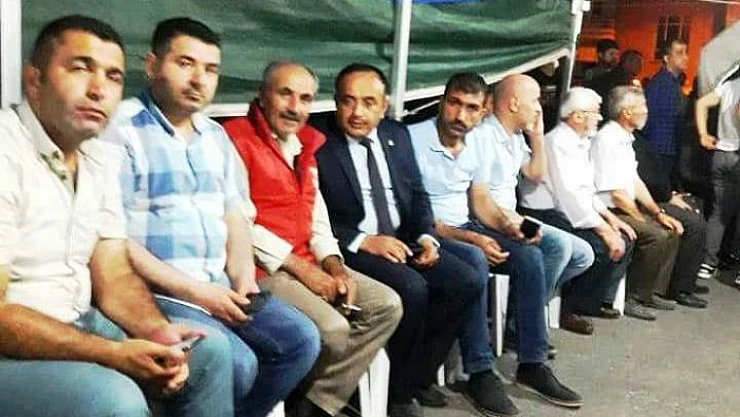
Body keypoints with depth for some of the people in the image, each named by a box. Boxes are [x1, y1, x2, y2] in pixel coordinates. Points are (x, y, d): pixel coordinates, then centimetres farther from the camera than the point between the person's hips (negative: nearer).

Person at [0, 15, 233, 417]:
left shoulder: (99, 162, 6)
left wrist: (157, 332, -13)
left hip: (78, 325, 8)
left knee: (209, 351, 5)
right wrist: (114, 354, -25)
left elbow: (113, 275, 6)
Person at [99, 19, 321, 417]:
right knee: (235, 364, -26)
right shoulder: (121, 130, -9)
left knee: (301, 339, -6)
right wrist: (193, 291, -17)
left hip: (218, 286, 7)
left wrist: (242, 279, -4)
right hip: (154, 291, -7)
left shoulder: (215, 135, 15)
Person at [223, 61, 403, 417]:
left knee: (387, 305, -1)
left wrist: (333, 265, -2)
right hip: (261, 269, -9)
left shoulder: (304, 146, 18)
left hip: (306, 263, 9)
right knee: (332, 328, -27)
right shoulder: (235, 138, -10)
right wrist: (301, 269, -16)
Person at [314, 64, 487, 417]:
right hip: (351, 248, -6)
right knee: (412, 289, -30)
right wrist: (364, 241, -20)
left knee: (468, 282, -12)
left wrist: (426, 236, -4)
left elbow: (417, 194, 14)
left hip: (404, 240, 7)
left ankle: (416, 375, 3)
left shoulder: (397, 135, 10)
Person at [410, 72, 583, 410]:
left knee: (529, 255, -13)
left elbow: (481, 203, 12)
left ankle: (532, 363, -7)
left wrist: (509, 227, -10)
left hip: (466, 227, 7)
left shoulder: (480, 145, 6)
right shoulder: (415, 139, -15)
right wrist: (470, 239, -24)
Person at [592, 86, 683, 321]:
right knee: (657, 235, -23)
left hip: (625, 208, 10)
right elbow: (616, 193, -19)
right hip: (608, 211, -10)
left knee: (671, 231, 5)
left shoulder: (625, 139, 13)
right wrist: (646, 220, -12)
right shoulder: (607, 140, -18)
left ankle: (652, 292, 12)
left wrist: (658, 213, 7)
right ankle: (632, 298, -11)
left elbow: (635, 182, 17)